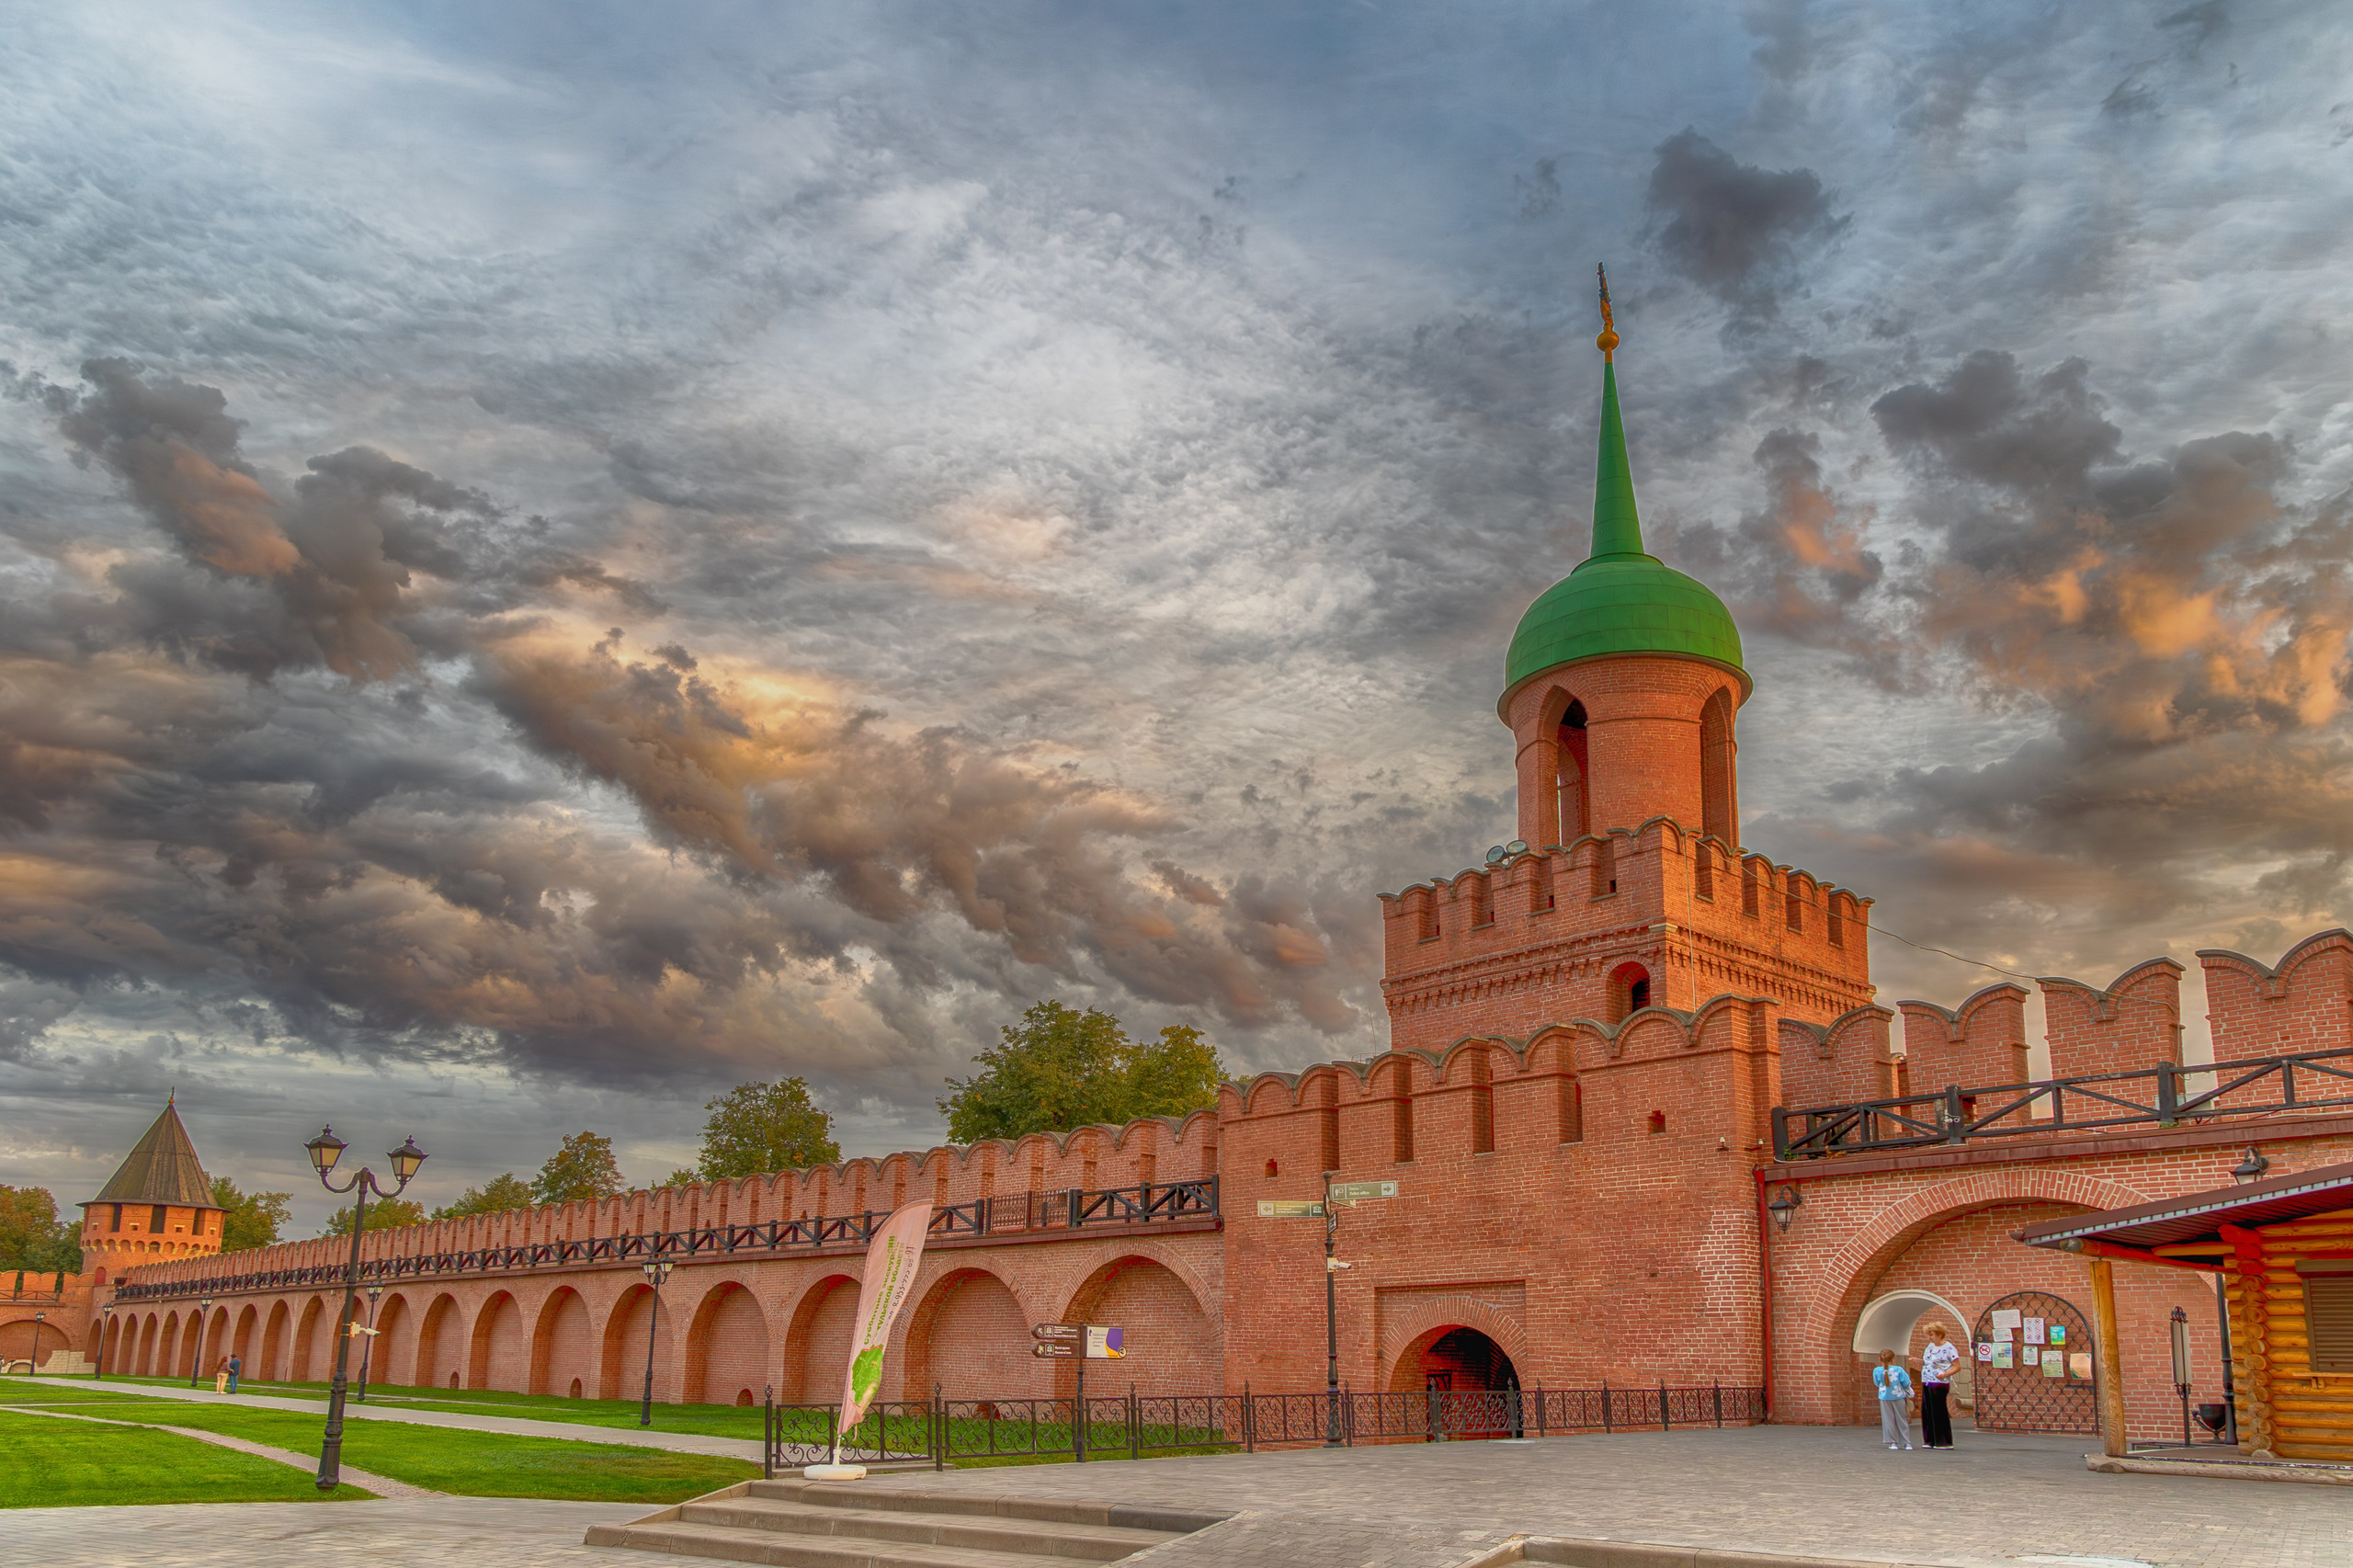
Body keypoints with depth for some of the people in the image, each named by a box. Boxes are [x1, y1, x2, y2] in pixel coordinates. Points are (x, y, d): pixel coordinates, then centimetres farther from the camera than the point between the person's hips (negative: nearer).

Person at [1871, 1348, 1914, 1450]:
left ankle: (1893, 1442, 8)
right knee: (1902, 1420, 10)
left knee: (1889, 1420, 8)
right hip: (1898, 1396, 0)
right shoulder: (1898, 1370, -13)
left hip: (1885, 1398, 1)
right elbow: (1906, 1384, -9)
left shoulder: (1877, 1371, -8)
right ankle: (1906, 1443, 14)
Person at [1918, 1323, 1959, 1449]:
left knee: (1939, 1412, -5)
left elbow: (1957, 1366, -9)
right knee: (1927, 1411, 6)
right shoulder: (1930, 1346, 16)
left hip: (1940, 1384, -8)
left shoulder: (1949, 1348, -7)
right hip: (1926, 1383, 8)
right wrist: (1918, 1361, 6)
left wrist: (1945, 1374, -22)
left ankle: (1944, 1442, 2)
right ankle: (1931, 1440, 14)